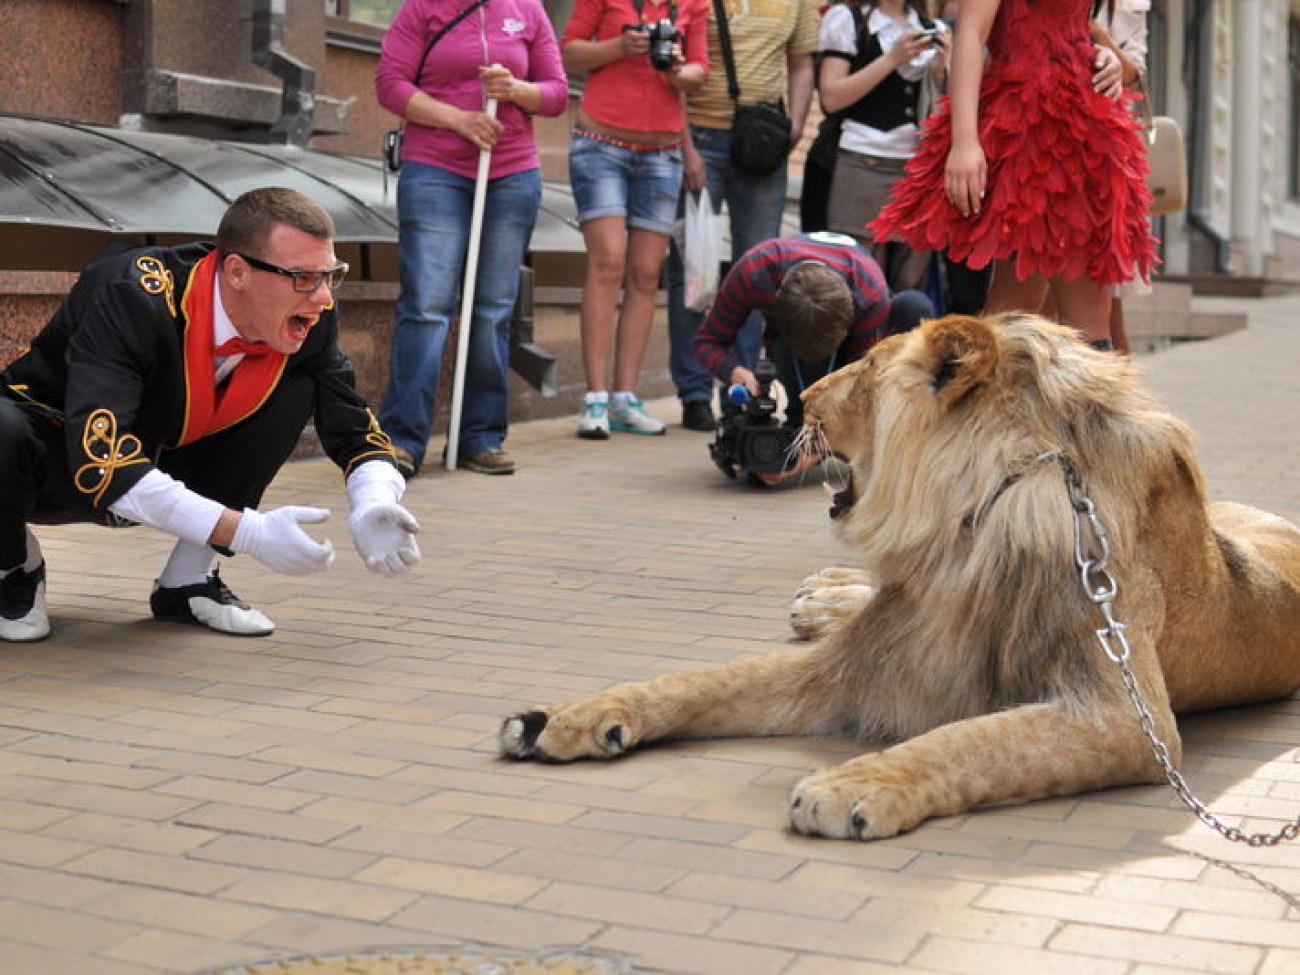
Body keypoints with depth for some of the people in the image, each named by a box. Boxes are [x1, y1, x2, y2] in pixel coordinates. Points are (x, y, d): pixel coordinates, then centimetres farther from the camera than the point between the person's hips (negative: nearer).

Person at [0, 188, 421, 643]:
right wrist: (247, 533, -45)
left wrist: (373, 509, -31)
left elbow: (357, 433, -7)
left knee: (296, 390, -14)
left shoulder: (309, 318, -17)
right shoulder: (131, 296, -34)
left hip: (166, 470, 5)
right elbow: (100, 461, -41)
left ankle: (185, 581, -7)